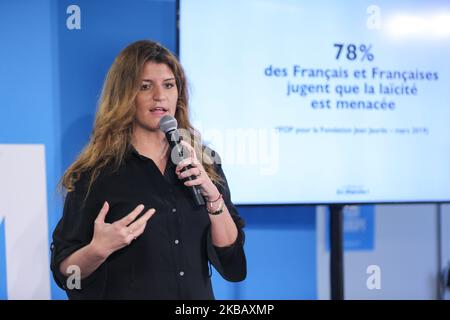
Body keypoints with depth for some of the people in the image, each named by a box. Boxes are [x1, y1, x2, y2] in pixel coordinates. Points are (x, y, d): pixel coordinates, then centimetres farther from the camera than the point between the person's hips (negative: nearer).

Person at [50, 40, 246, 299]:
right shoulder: (96, 172, -10)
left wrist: (213, 196, -16)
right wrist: (98, 249, -28)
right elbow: (65, 271, -9)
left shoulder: (205, 164, 0)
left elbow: (233, 263, -3)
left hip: (198, 293, 3)